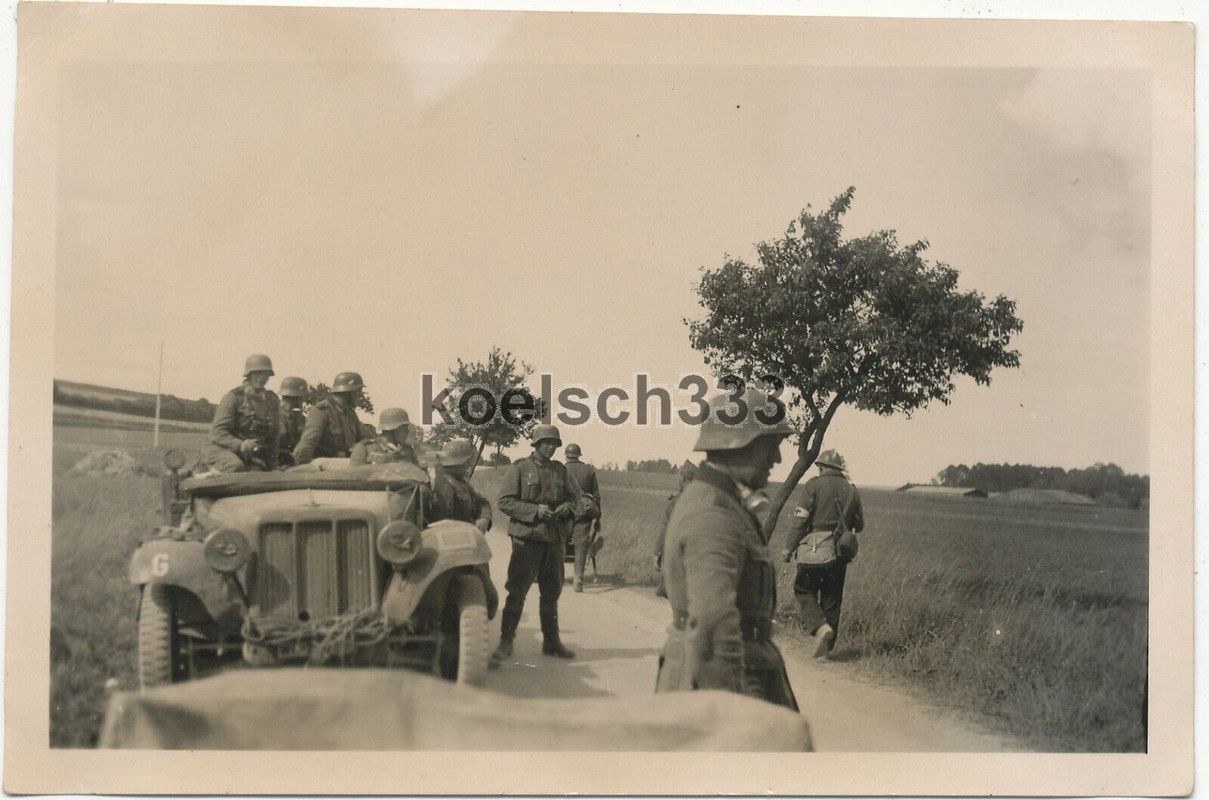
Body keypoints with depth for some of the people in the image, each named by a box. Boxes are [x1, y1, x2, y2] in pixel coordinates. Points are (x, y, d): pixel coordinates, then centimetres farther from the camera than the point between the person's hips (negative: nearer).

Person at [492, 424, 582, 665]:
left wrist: (567, 507, -3)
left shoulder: (560, 470, 13)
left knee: (552, 592, 12)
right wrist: (535, 510, -18)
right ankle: (506, 641, -1)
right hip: (526, 537, -5)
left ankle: (551, 640, 22)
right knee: (517, 591, -7)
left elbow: (575, 495, 20)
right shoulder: (518, 468, -2)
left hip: (555, 538, 5)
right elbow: (505, 501, -8)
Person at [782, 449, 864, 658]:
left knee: (804, 591, 8)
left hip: (815, 550, -5)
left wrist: (789, 548, -5)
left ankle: (820, 626, -14)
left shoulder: (814, 485, -5)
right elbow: (859, 525, 16)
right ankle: (826, 646, 16)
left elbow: (800, 520, -10)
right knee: (832, 599, 12)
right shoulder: (851, 490, 10)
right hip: (840, 553, 5)